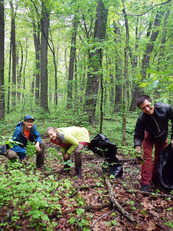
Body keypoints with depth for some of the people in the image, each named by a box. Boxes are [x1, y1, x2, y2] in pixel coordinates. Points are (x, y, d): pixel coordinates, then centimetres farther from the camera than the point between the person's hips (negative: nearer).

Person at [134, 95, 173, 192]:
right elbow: (138, 136, -27)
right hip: (149, 136, -2)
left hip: (163, 136, 2)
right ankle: (145, 184, -6)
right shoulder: (141, 119, -35)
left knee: (159, 158, 8)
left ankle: (155, 179, 27)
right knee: (147, 157, -13)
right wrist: (138, 146, -46)